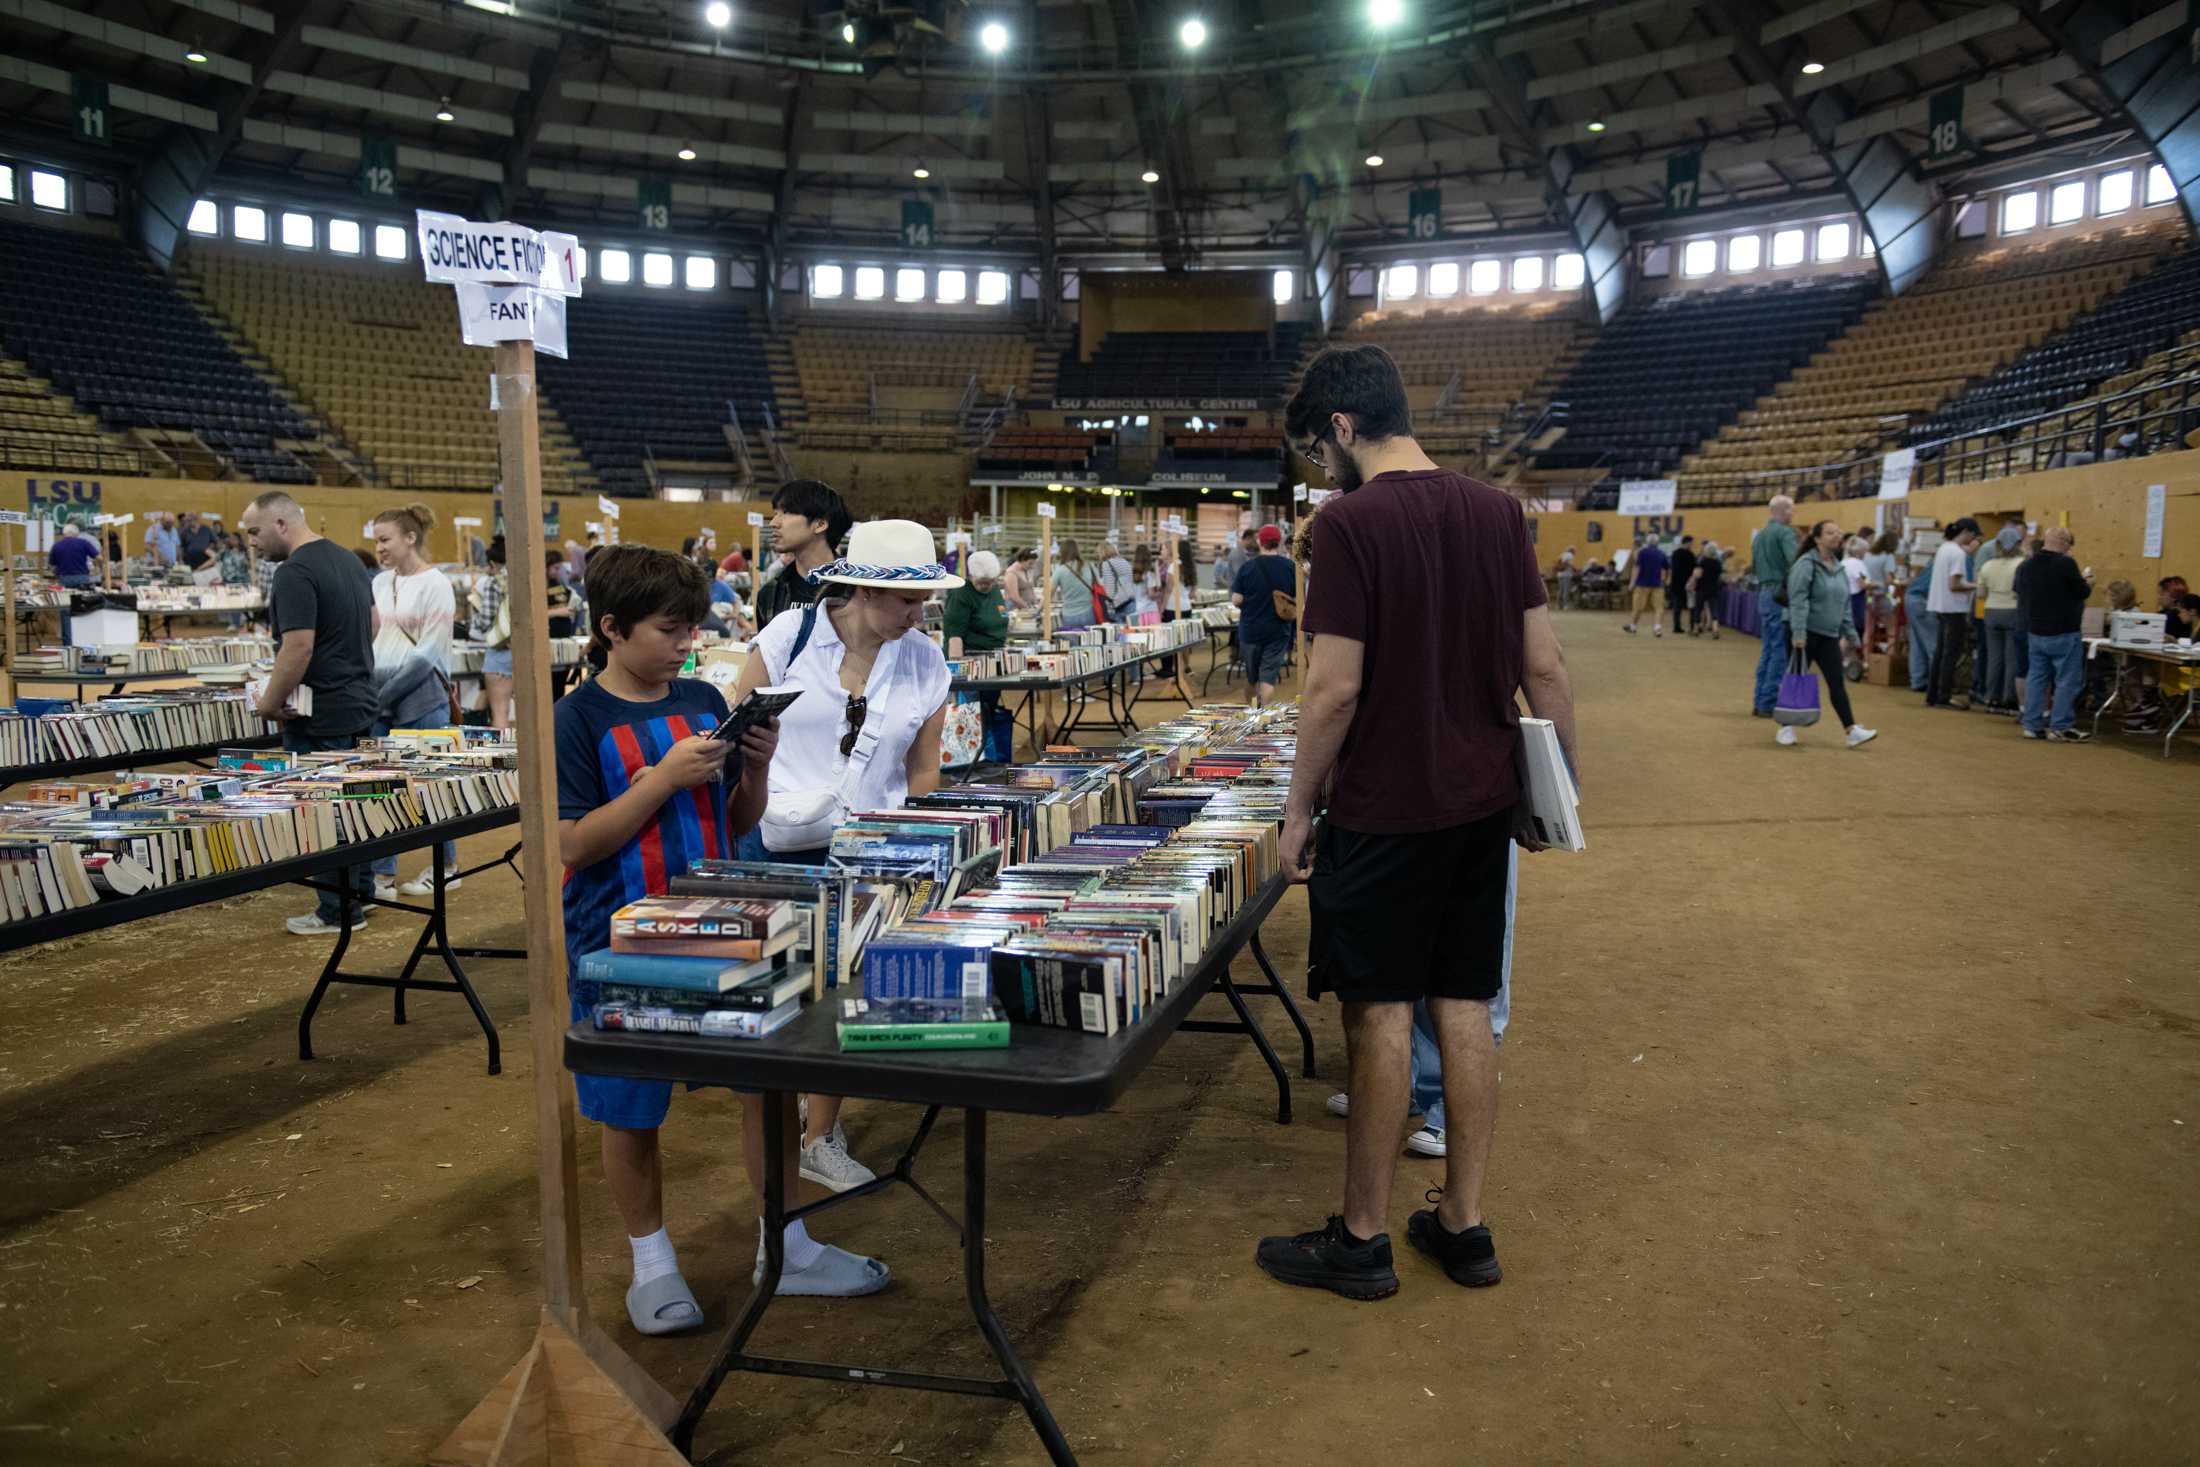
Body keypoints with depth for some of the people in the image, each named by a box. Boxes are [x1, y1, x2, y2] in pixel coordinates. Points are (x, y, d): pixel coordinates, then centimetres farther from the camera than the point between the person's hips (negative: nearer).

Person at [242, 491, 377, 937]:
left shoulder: (294, 573, -19)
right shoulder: (346, 558, 11)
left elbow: (297, 649, -24)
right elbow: (372, 622, 20)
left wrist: (269, 701, -13)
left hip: (320, 718, -9)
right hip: (359, 704, 9)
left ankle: (338, 912, 7)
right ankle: (358, 893, 27)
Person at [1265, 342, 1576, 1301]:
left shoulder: (1349, 522, -13)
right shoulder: (1498, 513, 5)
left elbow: (1336, 688, -16)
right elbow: (1544, 666, 5)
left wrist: (1299, 807, -7)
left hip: (1384, 811, -6)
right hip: (1481, 802, 6)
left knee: (1381, 1015, 3)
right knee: (1464, 1007, 12)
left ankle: (1361, 1241, 16)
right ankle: (1463, 1225, 23)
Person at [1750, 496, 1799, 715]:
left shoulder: (1758, 535, 16)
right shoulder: (1785, 532, -11)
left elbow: (1753, 568, 20)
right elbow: (1795, 560, -24)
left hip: (1763, 594, 9)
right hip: (1782, 596, -9)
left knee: (1768, 650, 14)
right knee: (1780, 651, -5)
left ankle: (1760, 701, 15)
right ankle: (1769, 703, -5)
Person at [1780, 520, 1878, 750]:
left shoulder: (1838, 567, 12)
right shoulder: (1806, 564, -12)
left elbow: (1844, 603, 18)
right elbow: (1798, 600, -19)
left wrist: (1849, 633, 15)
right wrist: (1798, 632, -26)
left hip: (1829, 635, 7)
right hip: (1805, 633, -7)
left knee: (1837, 682, 2)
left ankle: (1852, 731, -2)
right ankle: (1786, 729, 12)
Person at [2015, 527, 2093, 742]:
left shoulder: (2025, 566, 5)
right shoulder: (2065, 563, -16)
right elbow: (2082, 592, -10)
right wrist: (2087, 583, 11)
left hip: (2035, 632, 7)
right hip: (2064, 633, -7)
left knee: (2036, 678, 11)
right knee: (2067, 680, 0)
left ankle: (2032, 725, 13)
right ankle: (2060, 728, -1)